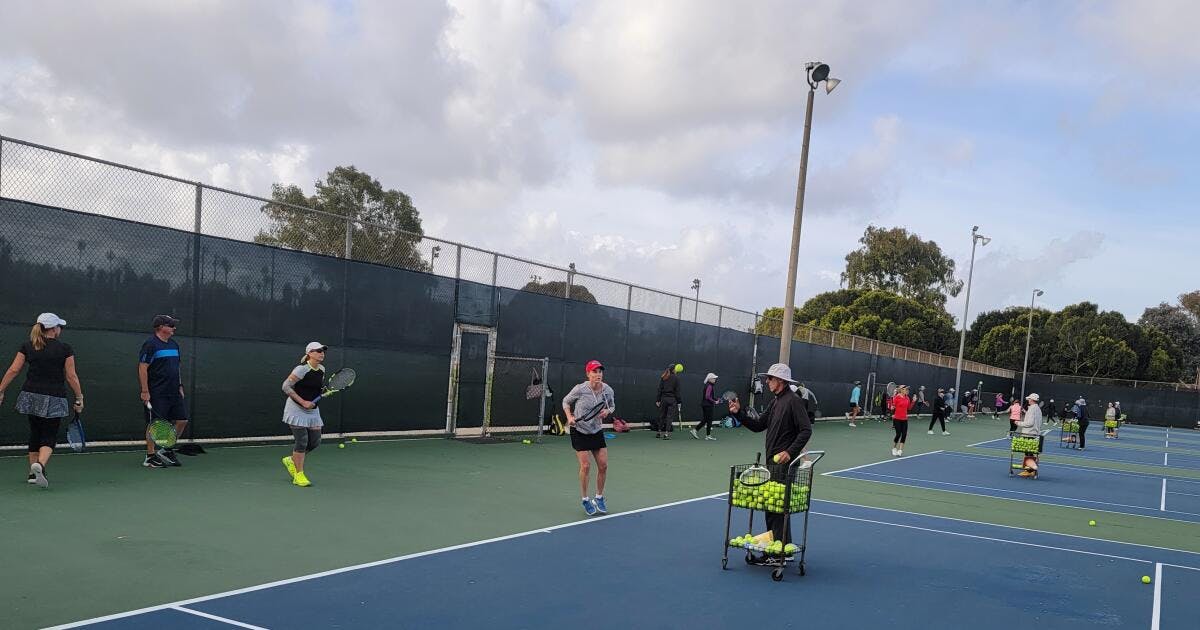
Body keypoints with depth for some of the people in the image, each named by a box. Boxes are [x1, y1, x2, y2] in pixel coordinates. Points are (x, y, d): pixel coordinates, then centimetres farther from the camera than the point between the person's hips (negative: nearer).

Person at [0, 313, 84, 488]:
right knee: (49, 437, 1)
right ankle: (40, 465, -27)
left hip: (30, 396, 4)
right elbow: (71, 377, -3)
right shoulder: (65, 349, -4)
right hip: (54, 399, -4)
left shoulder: (27, 347, 5)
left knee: (35, 433, 19)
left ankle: (33, 473, 23)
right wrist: (79, 398, 5)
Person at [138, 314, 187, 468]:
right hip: (156, 394, -8)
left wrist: (180, 387, 16)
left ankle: (166, 451, 19)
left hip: (174, 393, 8)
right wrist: (145, 391, -17)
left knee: (182, 420, 5)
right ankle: (150, 457, 7)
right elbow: (142, 368, -13)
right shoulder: (150, 344, -10)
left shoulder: (174, 345, 15)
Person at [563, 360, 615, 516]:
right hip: (580, 432, -4)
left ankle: (599, 498, 22)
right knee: (585, 466, -7)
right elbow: (566, 401, -1)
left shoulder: (608, 390, -9)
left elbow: (612, 405, 10)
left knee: (603, 465, 2)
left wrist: (607, 411, -12)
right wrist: (569, 416, -16)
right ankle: (586, 501, 12)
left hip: (597, 431, 4)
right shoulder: (580, 389, -19)